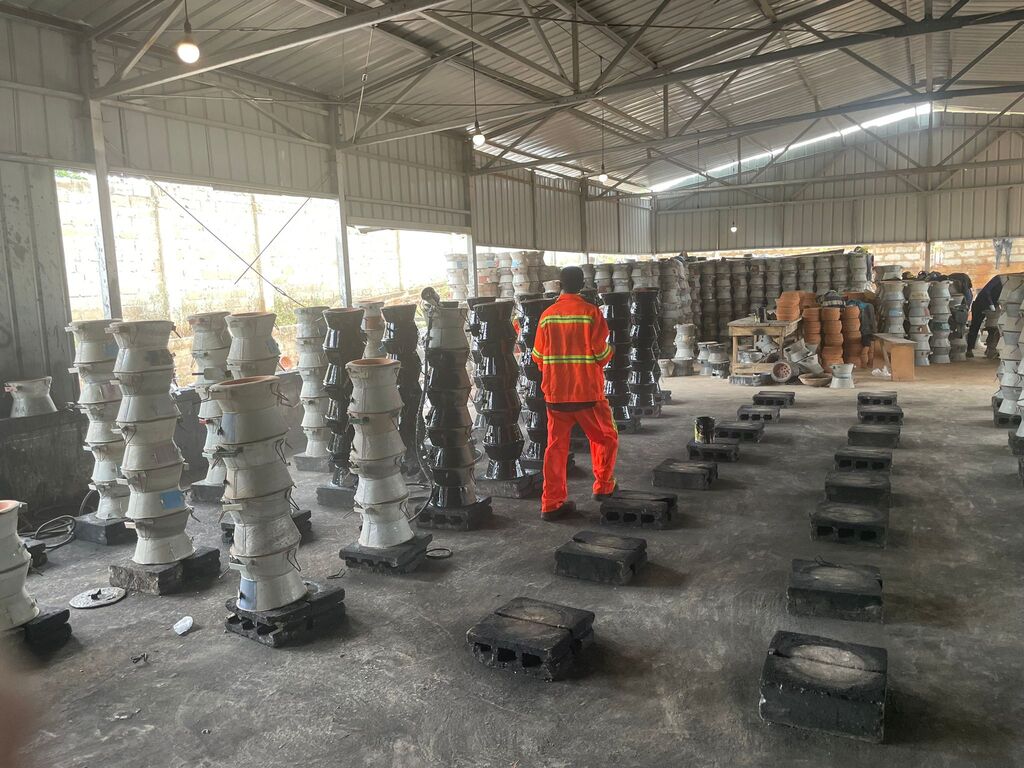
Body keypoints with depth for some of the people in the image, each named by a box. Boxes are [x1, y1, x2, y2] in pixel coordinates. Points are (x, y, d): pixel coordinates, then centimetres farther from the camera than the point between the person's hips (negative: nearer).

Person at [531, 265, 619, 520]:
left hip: (555, 392, 3)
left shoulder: (547, 315, 2)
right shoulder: (591, 312, -8)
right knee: (606, 437, 19)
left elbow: (538, 356, 5)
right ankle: (603, 487, 26)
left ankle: (551, 503, 8)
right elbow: (602, 353, -10)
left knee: (556, 445, 8)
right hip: (587, 391, -3)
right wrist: (610, 350, 12)